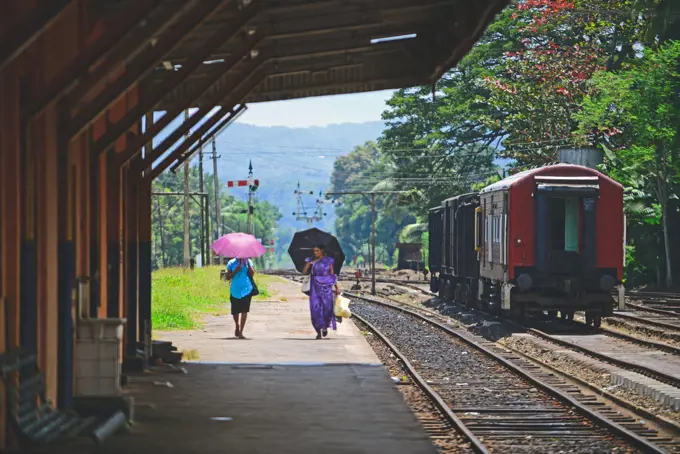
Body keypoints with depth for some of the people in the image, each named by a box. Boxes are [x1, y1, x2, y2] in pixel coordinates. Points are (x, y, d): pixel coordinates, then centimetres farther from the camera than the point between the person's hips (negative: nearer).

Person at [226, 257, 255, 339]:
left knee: (244, 311, -8)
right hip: (235, 291, 1)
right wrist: (235, 271, -14)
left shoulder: (248, 262, 5)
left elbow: (252, 274, -6)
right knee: (235, 311, 8)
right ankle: (237, 326, 38)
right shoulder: (231, 263, 3)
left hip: (246, 290, -1)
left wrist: (248, 264, -14)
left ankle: (240, 332, -5)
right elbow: (228, 277, 1)